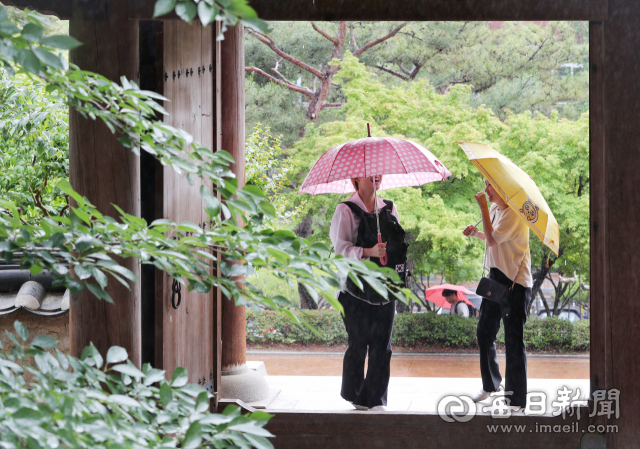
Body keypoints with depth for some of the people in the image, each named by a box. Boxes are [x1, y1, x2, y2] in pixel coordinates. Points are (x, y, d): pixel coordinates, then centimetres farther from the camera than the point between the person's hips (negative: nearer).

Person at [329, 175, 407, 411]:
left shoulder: (389, 208, 12)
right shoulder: (346, 210, -3)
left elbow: (399, 243, 21)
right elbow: (340, 248, -11)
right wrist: (368, 251, -25)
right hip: (357, 291, -4)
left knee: (382, 345, 0)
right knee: (358, 344, 0)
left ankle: (376, 398, 6)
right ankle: (354, 395, 15)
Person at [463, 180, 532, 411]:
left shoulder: (514, 213, -17)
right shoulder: (494, 209, 11)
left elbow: (493, 239, -26)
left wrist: (483, 206, -21)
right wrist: (476, 233, 8)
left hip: (516, 281, -9)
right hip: (496, 276, 9)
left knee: (513, 340, -7)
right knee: (484, 333, 16)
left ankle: (516, 399, -1)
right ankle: (491, 384, 35)